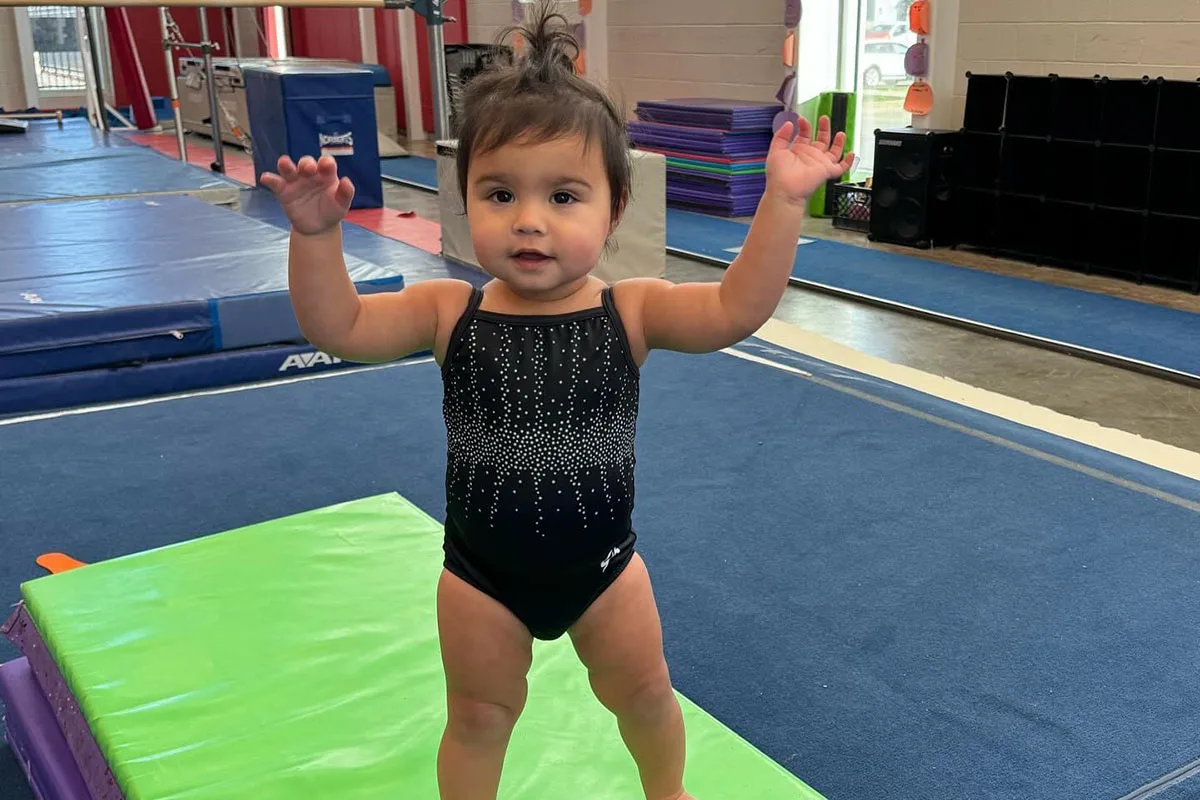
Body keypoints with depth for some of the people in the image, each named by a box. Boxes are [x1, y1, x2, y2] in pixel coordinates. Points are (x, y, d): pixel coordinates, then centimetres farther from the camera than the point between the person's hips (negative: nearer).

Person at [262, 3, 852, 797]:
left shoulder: (630, 311, -15)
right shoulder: (450, 312, -12)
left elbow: (737, 309, -27)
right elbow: (339, 327, -16)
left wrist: (782, 201, -36)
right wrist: (317, 233, -29)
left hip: (603, 565, 1)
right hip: (481, 575, 0)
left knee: (644, 693, 24)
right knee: (480, 715, 20)